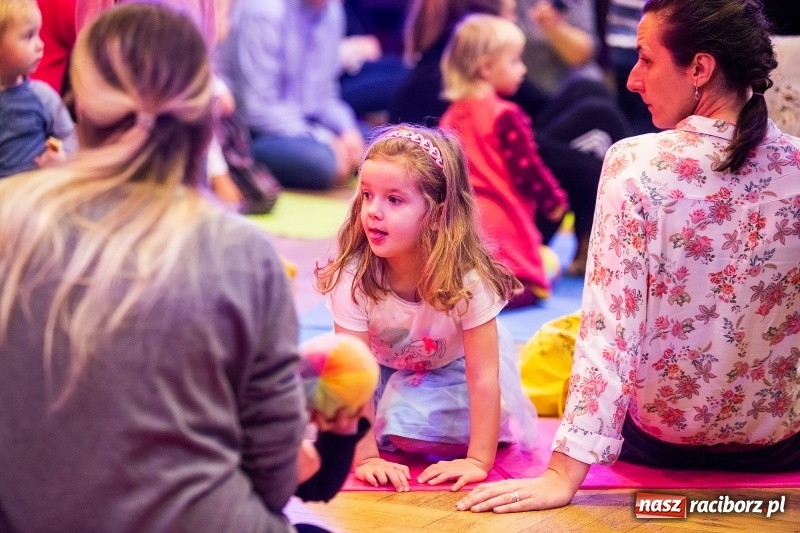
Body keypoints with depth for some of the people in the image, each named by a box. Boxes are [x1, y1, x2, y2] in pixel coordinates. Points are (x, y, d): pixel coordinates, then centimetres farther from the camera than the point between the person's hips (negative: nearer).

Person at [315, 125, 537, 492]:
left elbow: (483, 376, -31)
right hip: (384, 368, 3)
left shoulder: (467, 277, -33)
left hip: (452, 368, -3)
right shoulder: (353, 276, -31)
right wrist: (365, 457, -33)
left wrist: (478, 461, -35)